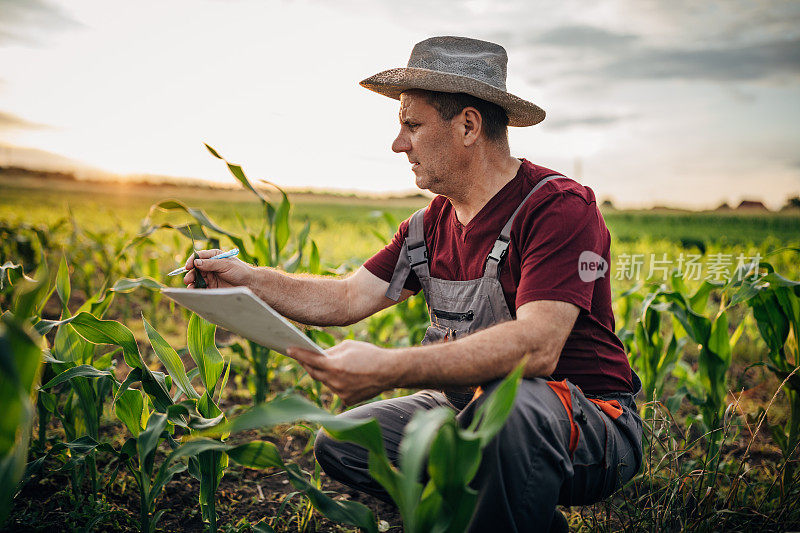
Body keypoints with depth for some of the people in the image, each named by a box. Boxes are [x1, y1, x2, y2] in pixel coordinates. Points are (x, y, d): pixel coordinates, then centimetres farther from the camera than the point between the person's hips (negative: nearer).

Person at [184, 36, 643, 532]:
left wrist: (389, 369, -42)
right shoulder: (431, 225, 4)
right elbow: (346, 299, 5)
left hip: (591, 422, -7)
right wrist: (246, 278, -3)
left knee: (512, 402, -40)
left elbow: (536, 348, -34)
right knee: (340, 444, 1)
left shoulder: (560, 208, -20)